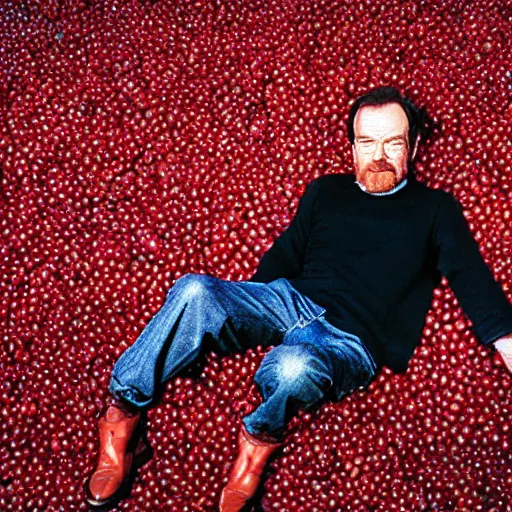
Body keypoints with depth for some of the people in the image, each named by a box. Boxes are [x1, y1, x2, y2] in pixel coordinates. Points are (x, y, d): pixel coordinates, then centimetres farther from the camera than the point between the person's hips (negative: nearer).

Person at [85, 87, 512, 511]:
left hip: (349, 344, -4)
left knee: (293, 367, -41)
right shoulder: (325, 192, 22)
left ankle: (261, 436, -10)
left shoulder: (435, 210, 13)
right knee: (195, 292, -26)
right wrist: (239, 312, 14)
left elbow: (473, 282, 4)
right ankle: (123, 414, -19)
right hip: (291, 300, 4)